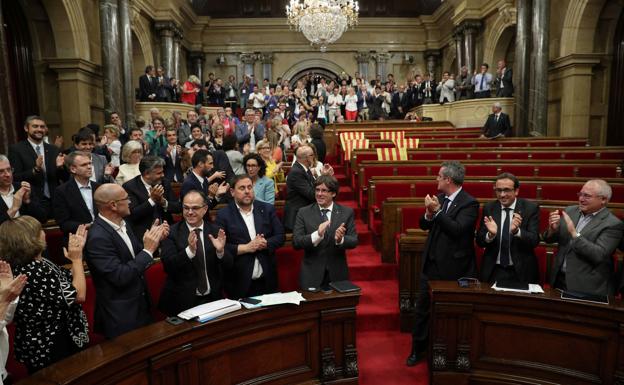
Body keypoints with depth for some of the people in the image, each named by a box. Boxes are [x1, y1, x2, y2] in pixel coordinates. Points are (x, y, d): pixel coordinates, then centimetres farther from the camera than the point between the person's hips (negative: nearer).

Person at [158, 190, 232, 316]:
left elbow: (228, 265, -2)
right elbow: (168, 266, -15)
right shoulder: (172, 232, -5)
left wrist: (220, 251, -22)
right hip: (182, 300, -2)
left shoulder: (215, 231, 1)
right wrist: (189, 250, -29)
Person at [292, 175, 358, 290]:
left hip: (338, 274, 1)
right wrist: (317, 235, -27)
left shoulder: (347, 212, 0)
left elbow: (354, 241, -3)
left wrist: (341, 239, -26)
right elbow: (295, 242, -10)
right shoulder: (303, 212, -2)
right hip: (311, 275, -1)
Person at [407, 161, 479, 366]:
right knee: (422, 307, 12)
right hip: (431, 262, 6)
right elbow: (424, 225, 7)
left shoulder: (469, 203, -13)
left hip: (452, 267, -6)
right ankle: (418, 349, 27)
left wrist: (437, 211, -26)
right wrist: (429, 214, -13)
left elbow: (458, 229, -25)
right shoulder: (439, 198, 6)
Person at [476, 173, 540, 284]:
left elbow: (535, 241, -13)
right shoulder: (489, 208, 0)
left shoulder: (530, 208, -5)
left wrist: (516, 231, -32)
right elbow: (479, 241, -2)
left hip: (521, 272, -1)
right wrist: (490, 234, -24)